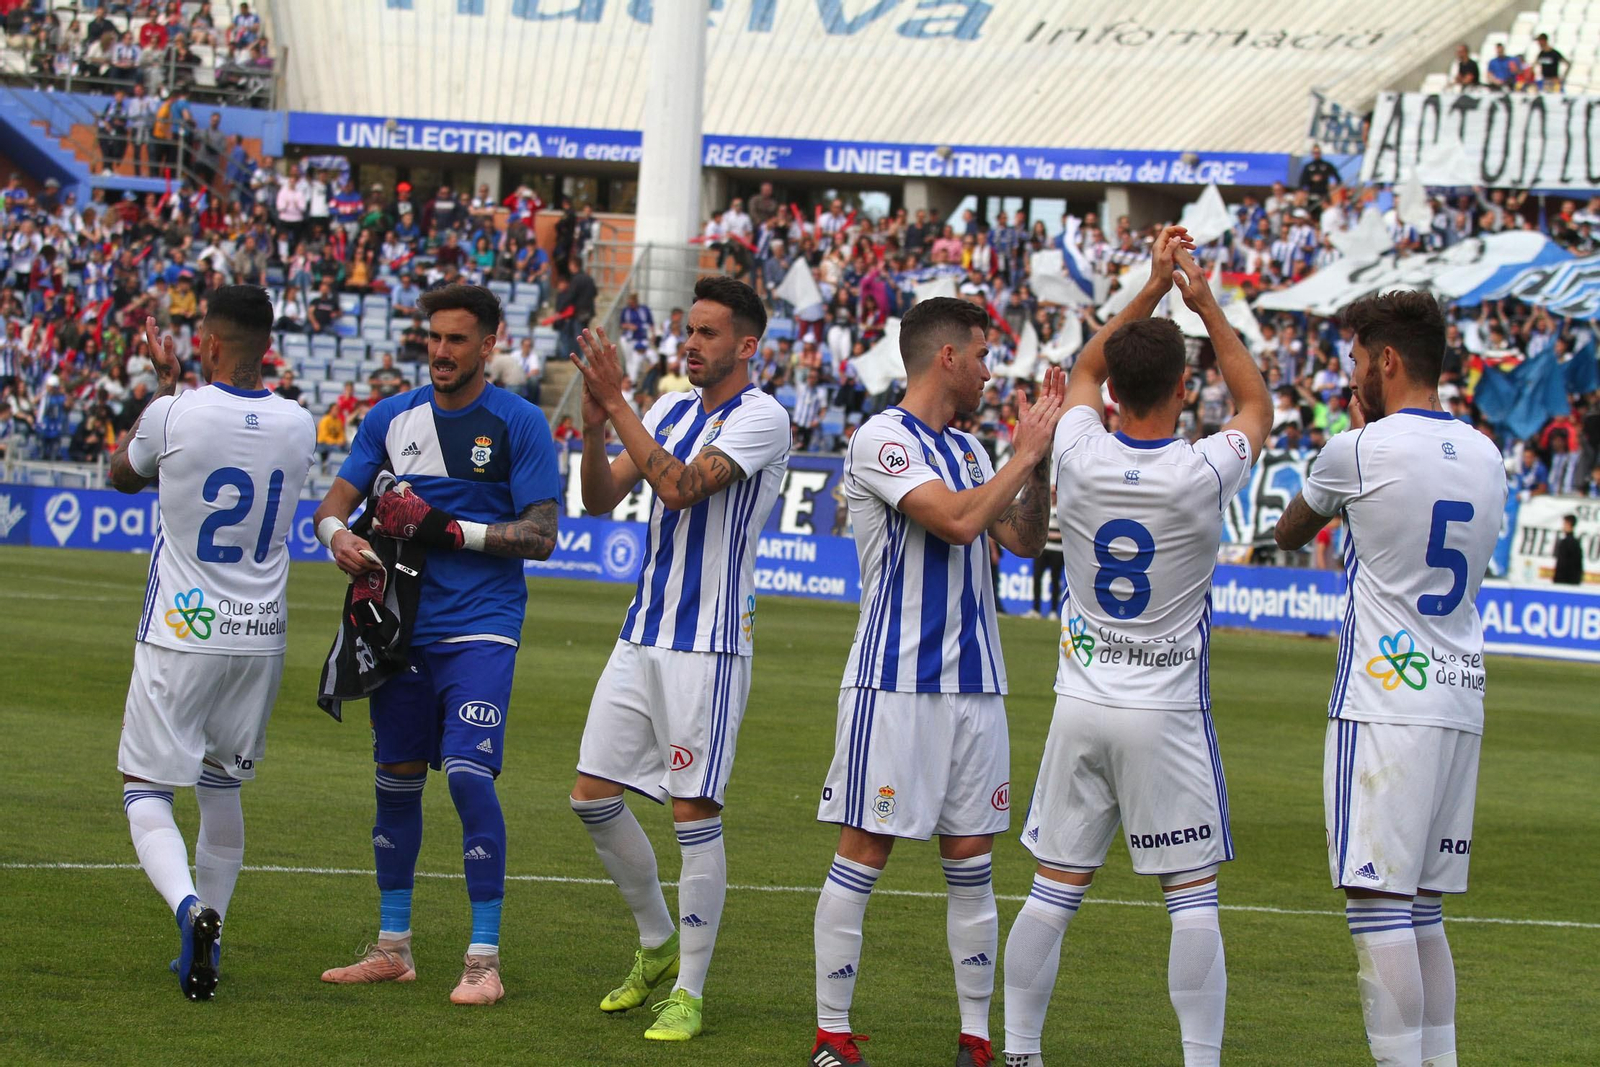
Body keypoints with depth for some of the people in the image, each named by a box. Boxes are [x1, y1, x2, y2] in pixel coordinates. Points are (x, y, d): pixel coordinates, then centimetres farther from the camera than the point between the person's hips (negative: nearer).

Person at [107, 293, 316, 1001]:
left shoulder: (175, 415, -14)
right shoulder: (298, 426, -1)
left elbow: (122, 475, 8)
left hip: (180, 633, -5)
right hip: (261, 637, 5)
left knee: (146, 791, 1)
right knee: (223, 788, 20)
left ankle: (189, 906, -24)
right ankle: (205, 943, 22)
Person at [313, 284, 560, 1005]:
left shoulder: (519, 424, -4)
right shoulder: (392, 418, 9)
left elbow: (540, 537, -7)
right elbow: (337, 498, 11)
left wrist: (451, 531, -16)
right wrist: (338, 534, -13)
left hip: (479, 630, -5)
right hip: (401, 625, 5)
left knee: (469, 774, -15)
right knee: (396, 778, 9)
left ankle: (485, 958, -8)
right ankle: (392, 948, 21)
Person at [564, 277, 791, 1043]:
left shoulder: (761, 418, -11)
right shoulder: (670, 409, 12)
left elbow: (682, 486, -24)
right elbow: (601, 498, 7)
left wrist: (619, 405, -24)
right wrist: (594, 428, -10)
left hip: (709, 647, -7)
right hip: (643, 635, 7)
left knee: (694, 813, -6)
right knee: (593, 795, 7)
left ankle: (689, 991, 3)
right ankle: (657, 944, 26)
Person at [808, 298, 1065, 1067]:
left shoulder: (967, 449, 15)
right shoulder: (882, 440, -10)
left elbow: (1023, 541, 17)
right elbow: (956, 520, -22)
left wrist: (1040, 457, 5)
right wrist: (1026, 454, -12)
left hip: (974, 685, 7)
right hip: (893, 682, -7)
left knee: (970, 863, 8)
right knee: (863, 856, -4)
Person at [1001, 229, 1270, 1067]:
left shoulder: (1079, 456, -6)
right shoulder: (1203, 473, -13)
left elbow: (1085, 369, 17)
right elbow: (1258, 405, 9)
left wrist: (1152, 289, 13)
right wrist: (1204, 303, 7)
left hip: (1081, 705, 3)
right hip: (1167, 714, -3)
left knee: (1054, 891, 9)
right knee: (1192, 898, 1)